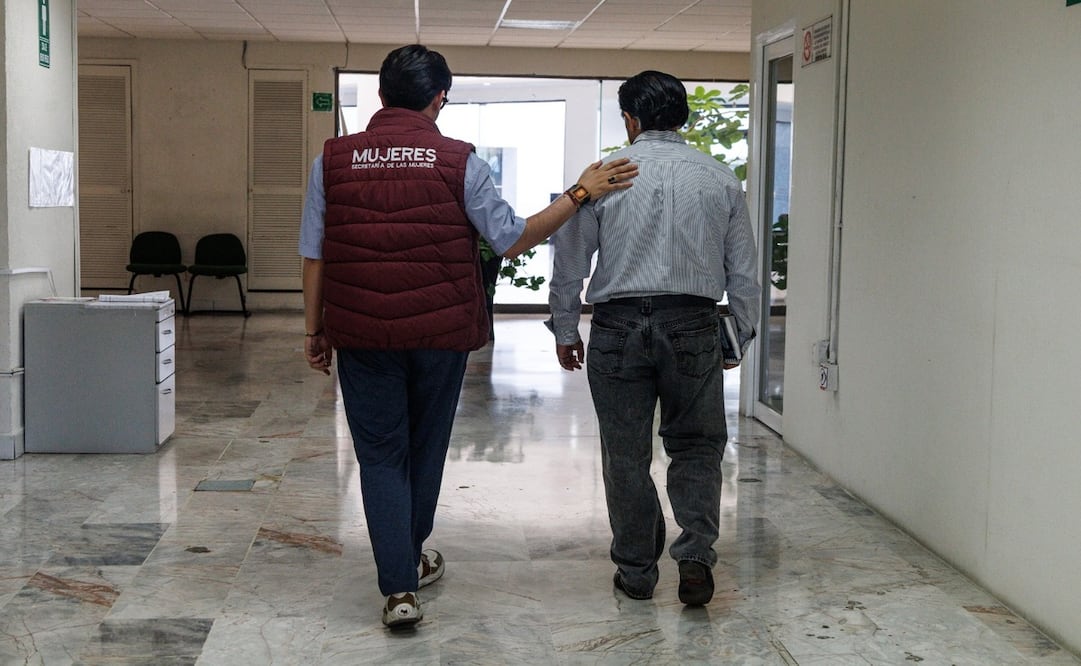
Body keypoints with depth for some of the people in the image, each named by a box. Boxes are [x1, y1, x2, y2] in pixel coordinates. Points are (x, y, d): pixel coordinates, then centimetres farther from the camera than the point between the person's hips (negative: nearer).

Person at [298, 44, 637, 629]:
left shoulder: (333, 159, -1)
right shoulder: (458, 161, -5)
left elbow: (313, 256, 1)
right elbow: (514, 239, -2)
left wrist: (314, 328, 11)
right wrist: (581, 192, 6)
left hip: (361, 335, 0)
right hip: (440, 333, 0)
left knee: (380, 455, 6)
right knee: (425, 448, 19)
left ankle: (398, 588, -2)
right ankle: (412, 558, 37)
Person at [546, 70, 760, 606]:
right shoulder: (720, 179, 5)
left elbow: (570, 261, 2)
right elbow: (743, 272, 8)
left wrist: (565, 330, 13)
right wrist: (740, 336, 18)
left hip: (618, 326, -1)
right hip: (693, 327, 1)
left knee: (626, 454, 9)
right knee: (696, 444, 14)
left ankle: (636, 570, 18)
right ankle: (696, 552, -4)